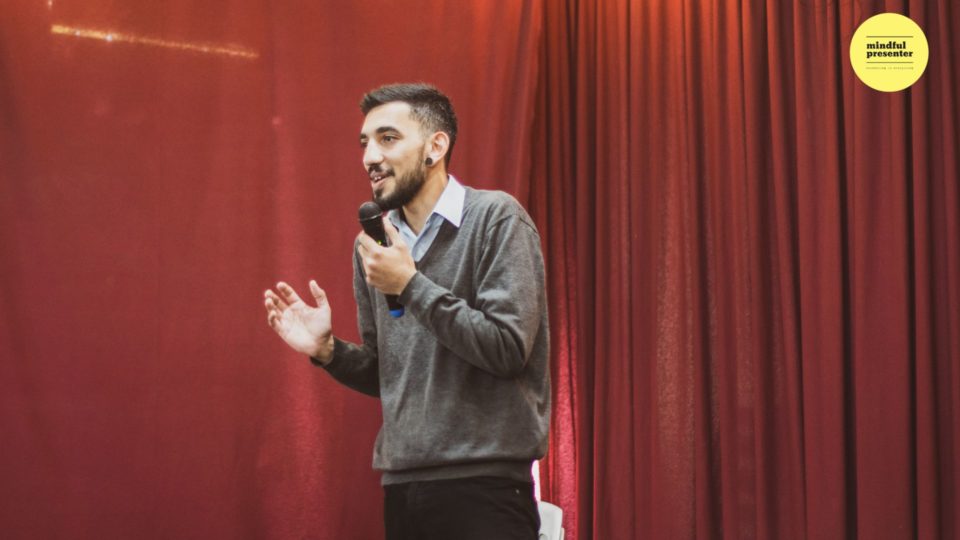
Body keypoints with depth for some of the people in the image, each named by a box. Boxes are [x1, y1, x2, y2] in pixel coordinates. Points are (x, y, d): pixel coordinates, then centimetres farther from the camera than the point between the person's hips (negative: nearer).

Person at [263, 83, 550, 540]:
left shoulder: (495, 219, -7)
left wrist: (411, 284, -15)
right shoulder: (375, 245, 10)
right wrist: (327, 349, -1)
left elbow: (508, 349, -17)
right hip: (400, 486, 6)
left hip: (482, 486, -6)